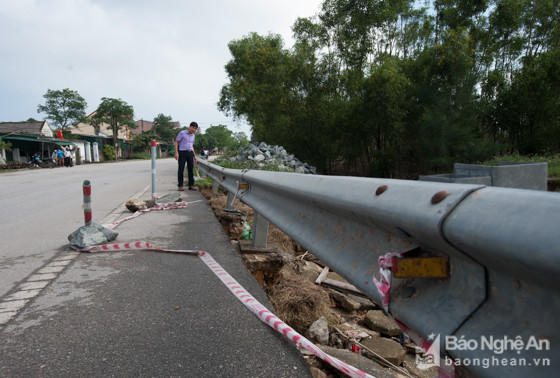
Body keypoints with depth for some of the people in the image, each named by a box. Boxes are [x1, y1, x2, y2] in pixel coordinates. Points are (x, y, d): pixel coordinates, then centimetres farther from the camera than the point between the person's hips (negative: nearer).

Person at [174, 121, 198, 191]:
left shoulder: (193, 135, 16)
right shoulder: (182, 133, -3)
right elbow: (176, 142, -4)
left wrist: (195, 156, 16)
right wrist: (176, 152, -14)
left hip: (190, 154, 5)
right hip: (182, 153, -5)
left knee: (191, 169, 2)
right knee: (181, 169, -3)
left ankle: (191, 185, 8)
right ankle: (180, 186, 2)